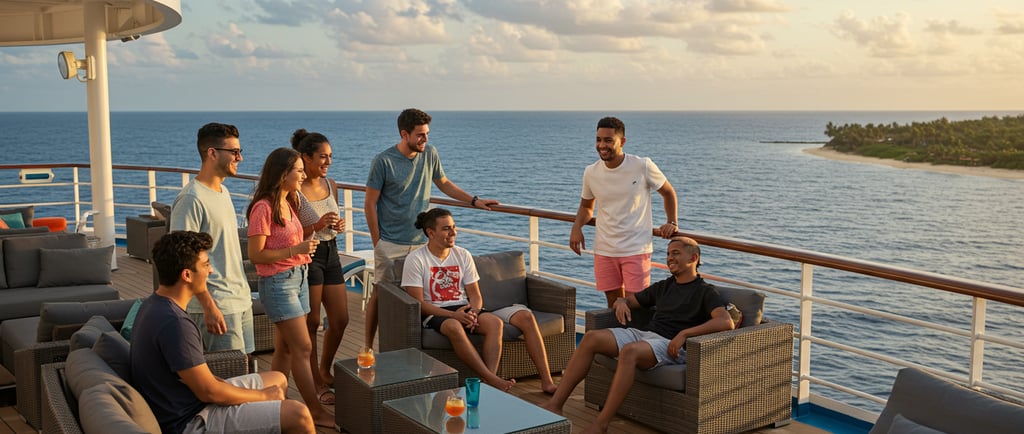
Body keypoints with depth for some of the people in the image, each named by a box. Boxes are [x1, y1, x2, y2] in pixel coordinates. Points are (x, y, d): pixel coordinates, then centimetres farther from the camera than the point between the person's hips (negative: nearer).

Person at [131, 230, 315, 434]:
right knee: (299, 415, -15)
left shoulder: (154, 305, 3)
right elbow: (209, 392, -23)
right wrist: (264, 395, -9)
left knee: (278, 379, 21)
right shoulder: (174, 323, -28)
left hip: (186, 400, 10)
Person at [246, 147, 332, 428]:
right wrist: (295, 250, -21)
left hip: (298, 278, 8)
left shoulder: (289, 203, 10)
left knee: (285, 349, 11)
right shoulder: (263, 208, -16)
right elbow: (256, 255, -17)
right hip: (278, 282, -8)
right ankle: (316, 411, 3)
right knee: (303, 348, -5)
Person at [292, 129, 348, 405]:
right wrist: (316, 226, -26)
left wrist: (339, 226, -1)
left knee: (340, 320, 11)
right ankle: (316, 383, 16)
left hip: (331, 253, 7)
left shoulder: (330, 185, 7)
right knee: (311, 323, 3)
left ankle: (325, 372, 32)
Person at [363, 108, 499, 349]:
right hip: (390, 243, -4)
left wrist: (474, 200, 12)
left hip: (421, 241, 4)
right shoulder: (383, 161, -11)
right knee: (380, 293, 4)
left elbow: (443, 183, 20)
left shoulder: (430, 154, 3)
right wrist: (377, 242, -6)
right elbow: (370, 204, -6)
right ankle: (368, 348, 15)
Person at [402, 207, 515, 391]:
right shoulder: (415, 259, -6)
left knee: (495, 323, -26)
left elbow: (475, 294, 10)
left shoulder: (463, 255, 9)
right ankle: (490, 378, -39)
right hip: (434, 313, -5)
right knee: (454, 327, -39)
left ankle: (489, 379, -37)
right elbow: (418, 302, -11)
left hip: (464, 309, 5)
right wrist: (453, 314, -22)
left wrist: (473, 313, -15)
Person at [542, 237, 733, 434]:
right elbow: (628, 300, 34)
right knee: (591, 338, -17)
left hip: (670, 345, -7)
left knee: (629, 351, -37)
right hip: (643, 334, 7)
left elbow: (726, 322, -13)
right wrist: (621, 302, 7)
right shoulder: (662, 287, 26)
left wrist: (685, 333, -22)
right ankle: (555, 404, -22)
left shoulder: (706, 292, 5)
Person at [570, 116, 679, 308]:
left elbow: (668, 192, 6)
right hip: (604, 250, 3)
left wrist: (672, 223, -4)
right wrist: (577, 227, -2)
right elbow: (586, 206, 16)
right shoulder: (591, 173, 0)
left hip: (636, 249, -3)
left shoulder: (643, 166, -10)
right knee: (613, 304, 12)